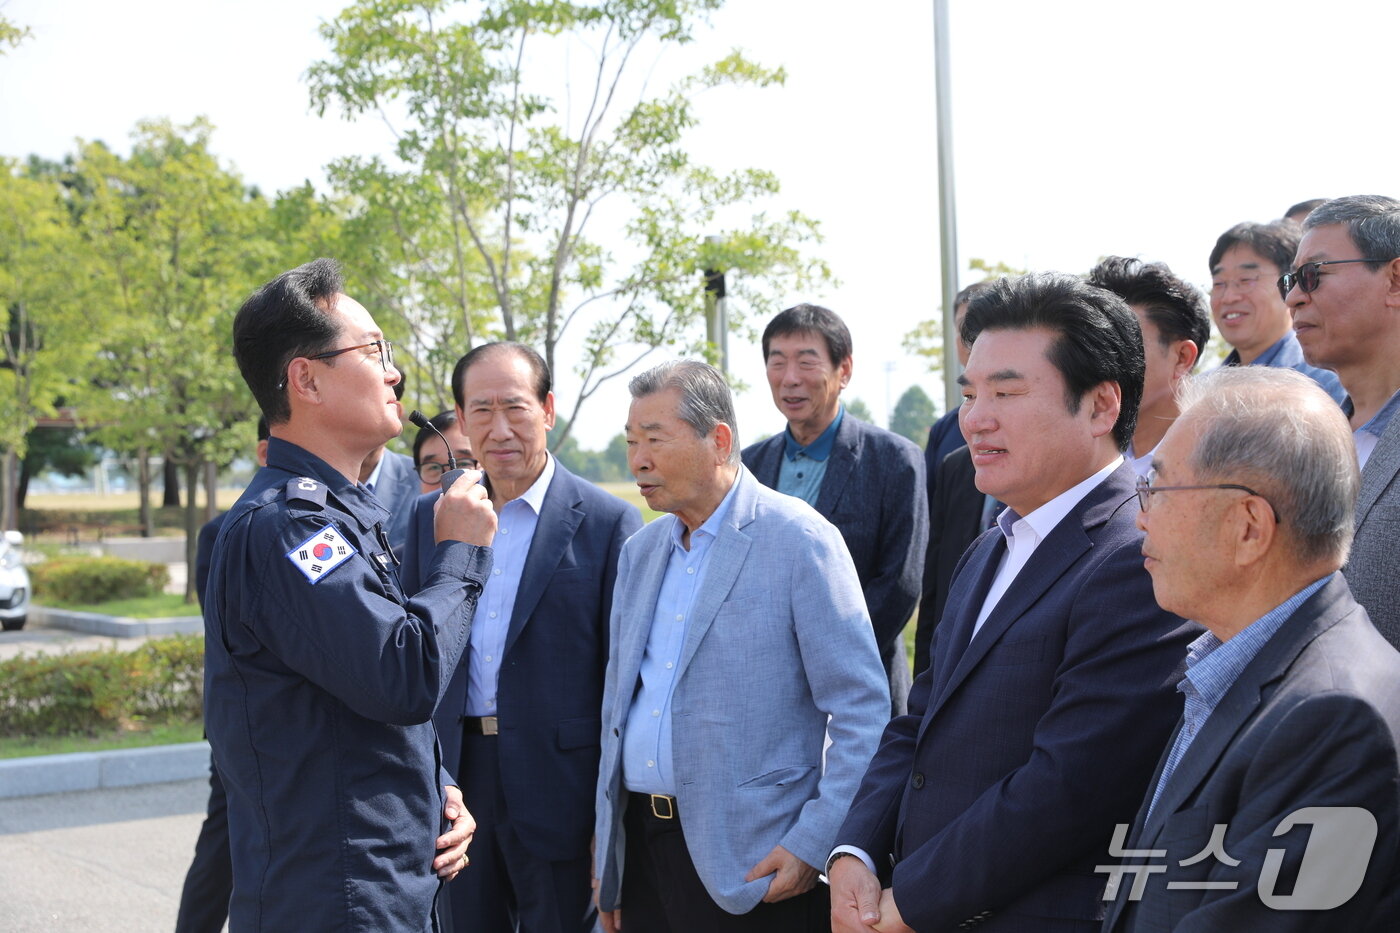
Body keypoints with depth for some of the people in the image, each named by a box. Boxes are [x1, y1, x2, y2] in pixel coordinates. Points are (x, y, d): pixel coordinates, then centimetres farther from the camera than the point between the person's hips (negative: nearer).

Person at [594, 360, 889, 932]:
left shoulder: (801, 541, -10)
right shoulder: (639, 552, 11)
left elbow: (864, 712, -12)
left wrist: (813, 844, -17)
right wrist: (607, 858, 14)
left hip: (752, 862, -6)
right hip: (641, 841, 6)